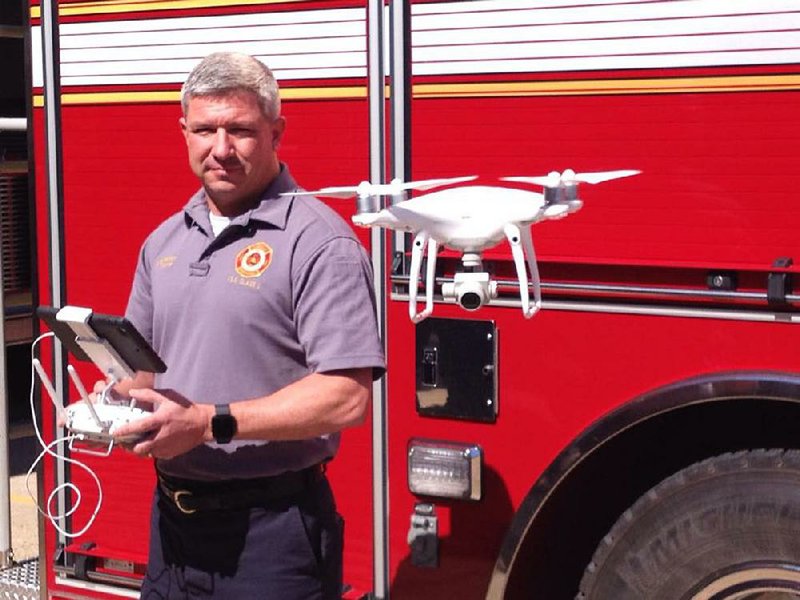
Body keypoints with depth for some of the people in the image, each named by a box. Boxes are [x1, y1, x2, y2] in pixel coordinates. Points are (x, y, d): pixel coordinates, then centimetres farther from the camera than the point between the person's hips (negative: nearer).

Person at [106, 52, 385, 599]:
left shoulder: (318, 242, -13)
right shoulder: (164, 241, 11)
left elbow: (346, 396, -20)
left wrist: (211, 423, -23)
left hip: (270, 532, -6)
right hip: (172, 519, 7)